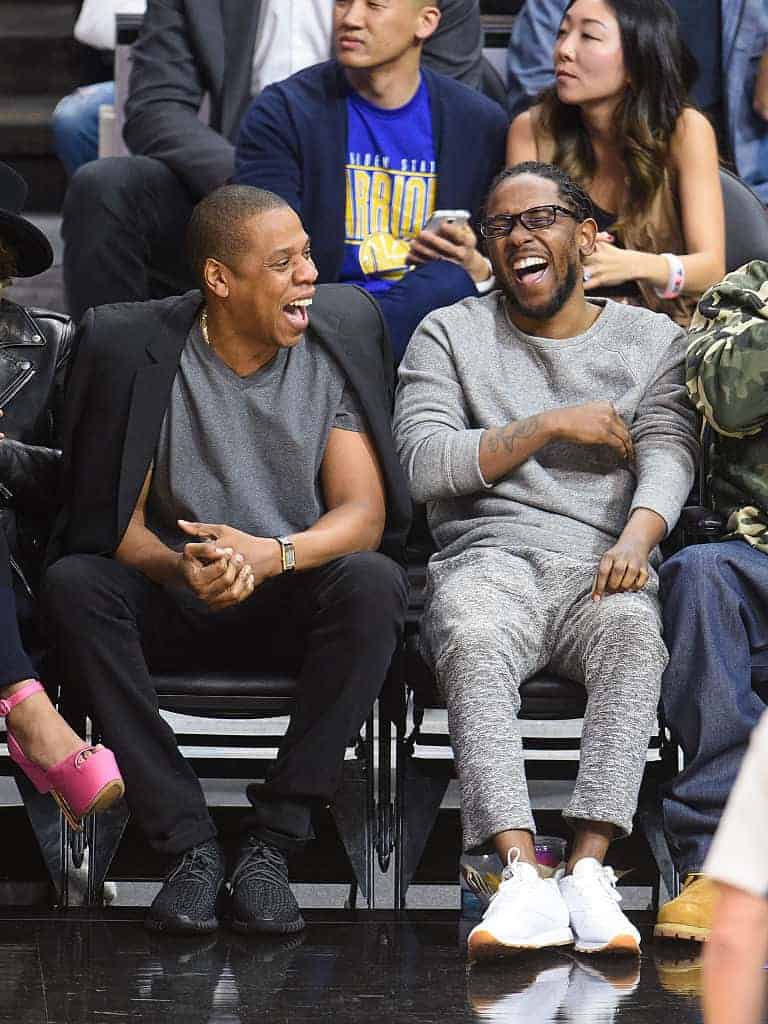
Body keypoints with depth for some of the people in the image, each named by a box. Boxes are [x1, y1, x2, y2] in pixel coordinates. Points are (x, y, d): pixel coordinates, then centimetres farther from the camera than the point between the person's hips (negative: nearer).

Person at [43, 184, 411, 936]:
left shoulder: (340, 334, -2)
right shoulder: (134, 346, -5)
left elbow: (364, 512, -7)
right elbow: (117, 522, -6)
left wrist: (273, 554, -29)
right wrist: (181, 567, -30)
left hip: (294, 604, 0)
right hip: (173, 599, 0)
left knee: (373, 583, -32)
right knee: (72, 584, -29)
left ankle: (270, 845, -27)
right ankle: (189, 844, -28)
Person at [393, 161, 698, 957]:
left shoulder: (652, 341, 19)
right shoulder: (449, 334, 18)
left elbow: (666, 456, 2)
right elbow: (426, 465, 4)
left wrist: (637, 534, -20)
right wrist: (553, 426, -1)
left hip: (600, 565, 0)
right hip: (487, 557, 0)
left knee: (635, 633, -36)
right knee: (473, 644, -37)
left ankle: (588, 869, -44)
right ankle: (524, 878, -47)